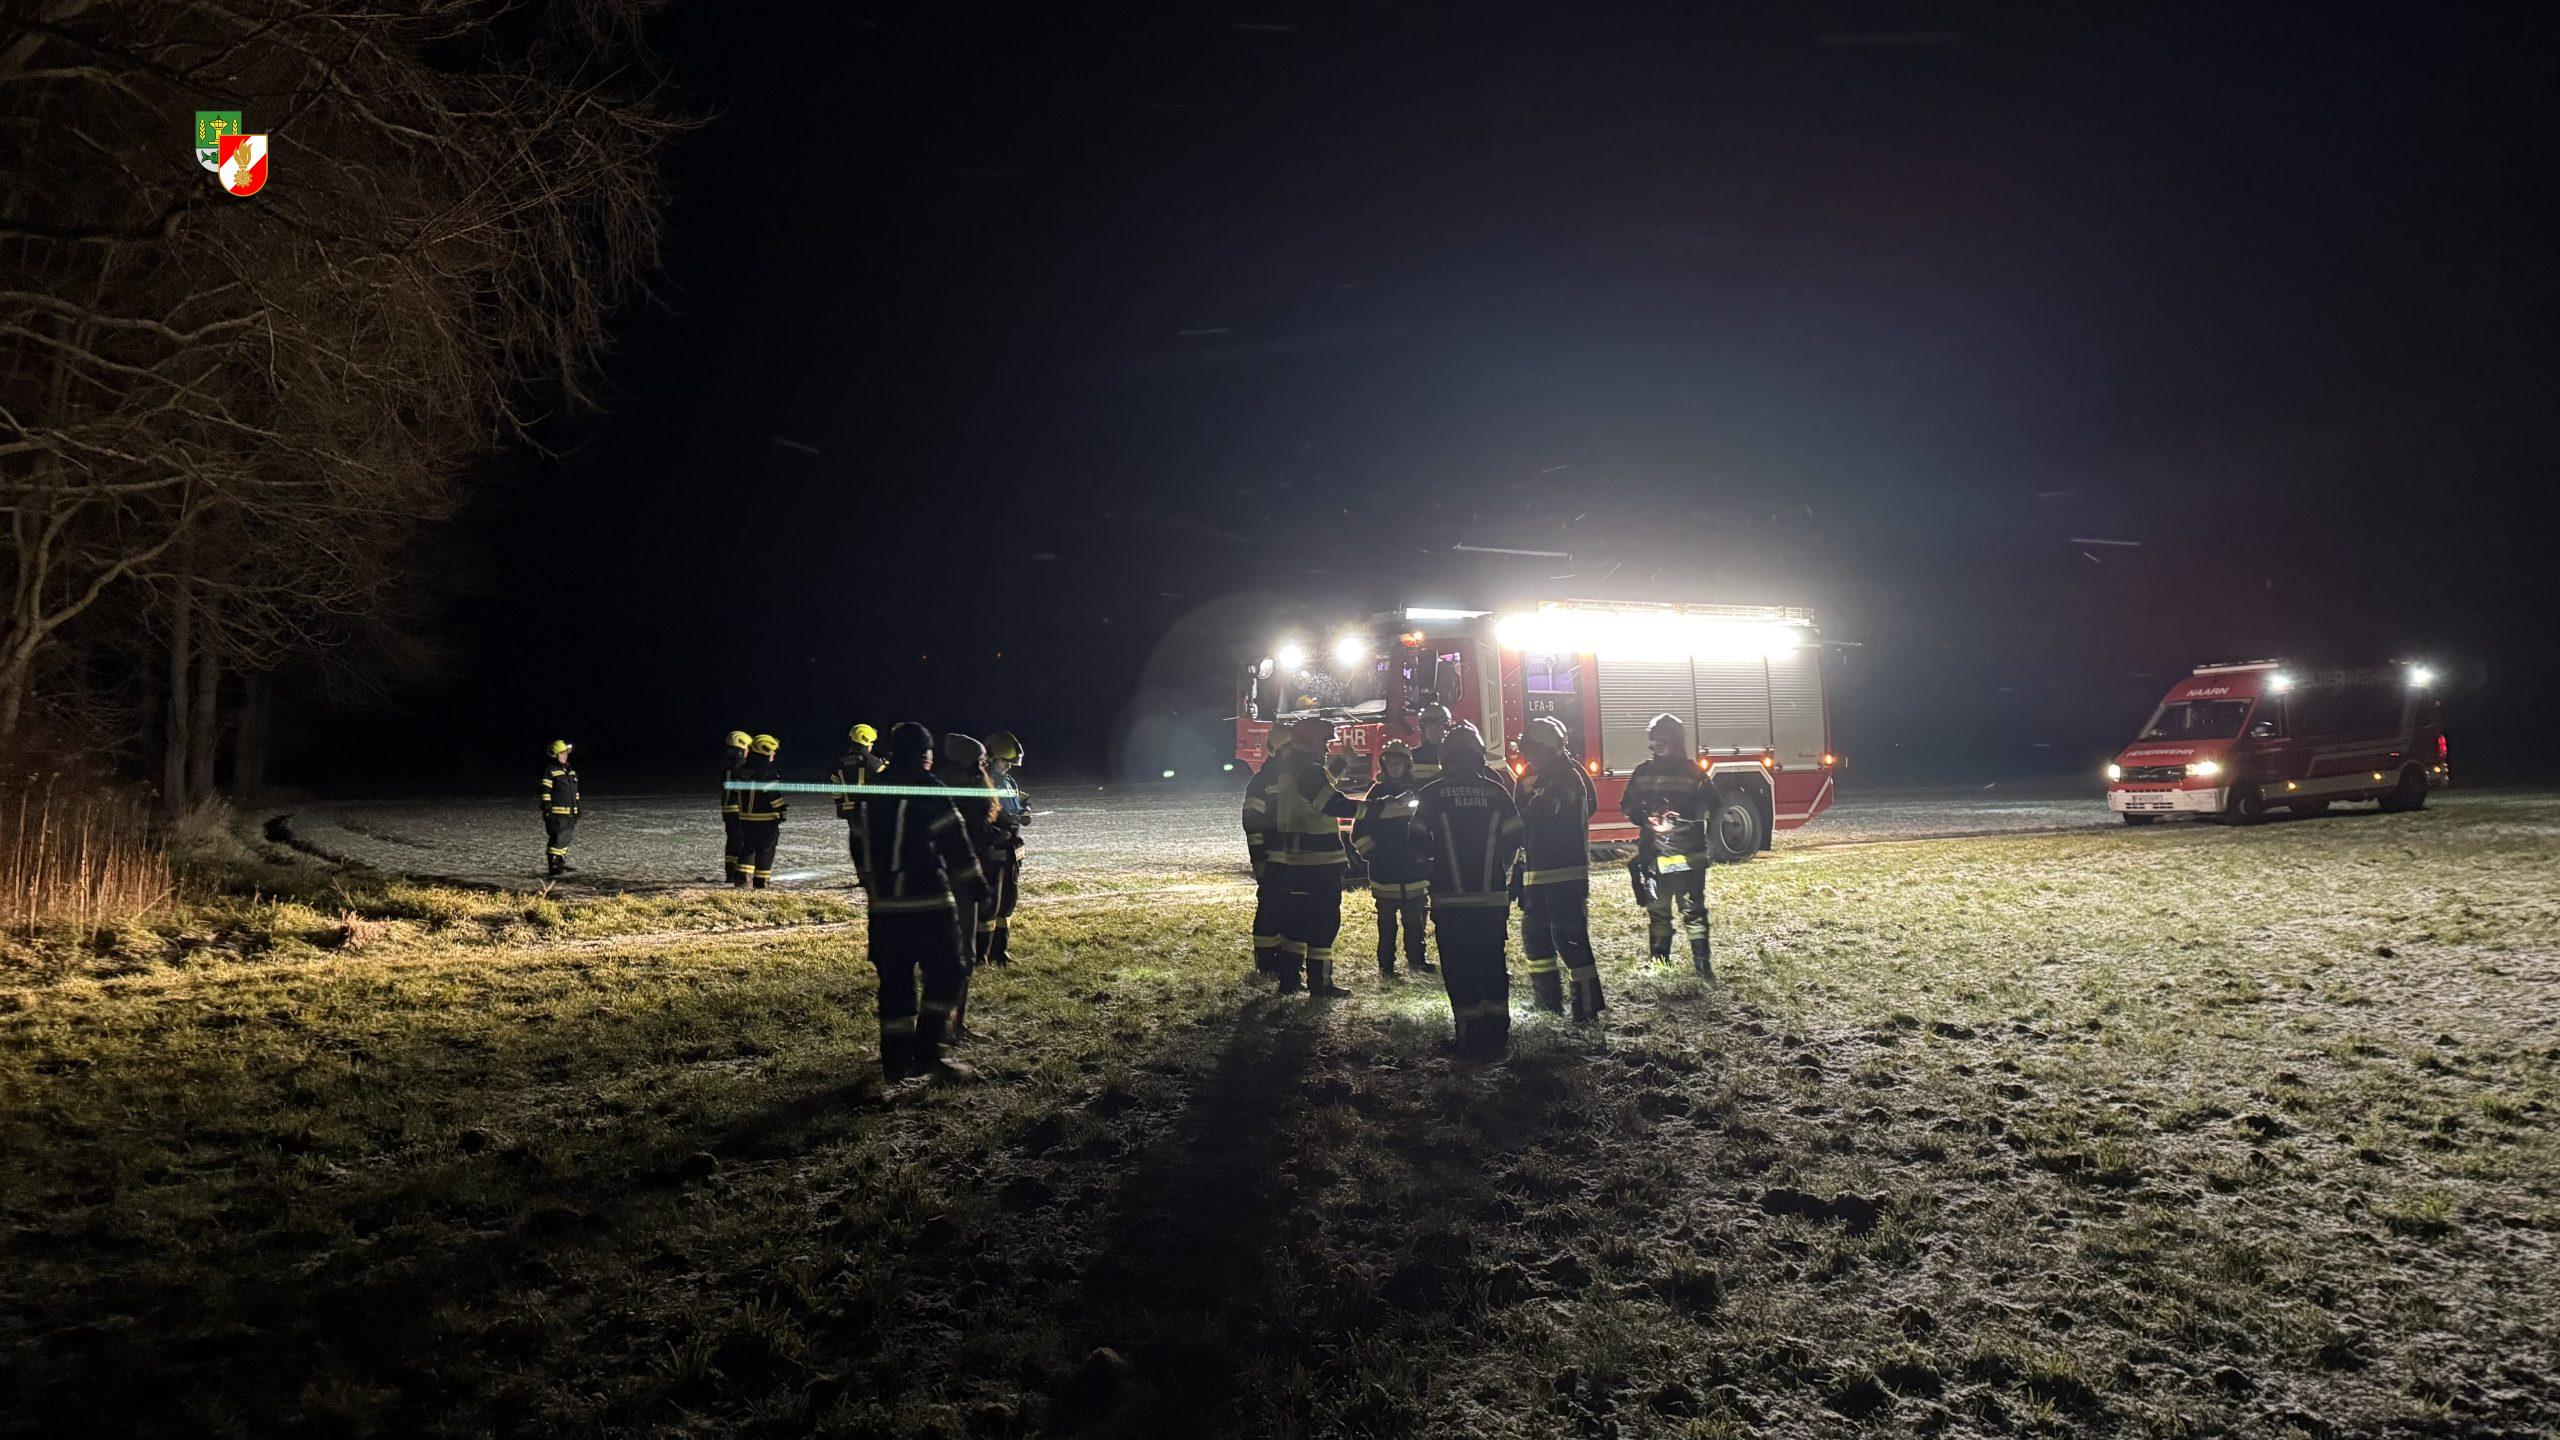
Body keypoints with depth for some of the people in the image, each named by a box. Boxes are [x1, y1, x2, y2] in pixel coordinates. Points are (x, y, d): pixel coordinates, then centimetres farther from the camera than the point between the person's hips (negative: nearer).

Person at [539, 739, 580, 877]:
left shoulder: (570, 771, 17)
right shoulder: (550, 771, -9)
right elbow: (545, 792, -12)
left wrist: (577, 809, 22)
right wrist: (547, 811, -16)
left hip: (570, 813, 8)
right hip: (557, 813, -8)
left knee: (566, 838, 15)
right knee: (557, 839, -10)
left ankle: (561, 863, 27)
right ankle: (553, 868, -9)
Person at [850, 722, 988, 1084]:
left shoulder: (871, 793, 11)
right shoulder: (928, 790, -9)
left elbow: (860, 847, 19)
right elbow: (954, 844, -11)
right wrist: (975, 887, -3)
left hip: (884, 906, 7)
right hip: (928, 903, -7)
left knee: (894, 982, 11)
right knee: (945, 975, 2)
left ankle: (895, 1061, 14)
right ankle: (926, 1053, -5)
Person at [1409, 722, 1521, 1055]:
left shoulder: (1433, 794, -5)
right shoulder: (1496, 790, 0)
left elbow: (1418, 840, -3)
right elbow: (1513, 837, 1)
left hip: (1450, 899, -2)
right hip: (1492, 896, 2)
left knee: (1459, 968, 3)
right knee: (1492, 962, 12)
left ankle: (1470, 1037, 2)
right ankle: (1497, 1034, 14)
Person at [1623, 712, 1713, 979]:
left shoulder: (1692, 771, 0)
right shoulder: (1643, 772, 9)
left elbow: (1710, 807, -2)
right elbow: (1629, 807, 11)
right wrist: (1648, 821, -8)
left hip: (1689, 855, -3)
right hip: (1654, 854, 3)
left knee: (1693, 910, -3)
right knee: (1657, 910, 9)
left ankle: (1702, 962, 0)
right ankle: (1659, 963, 17)